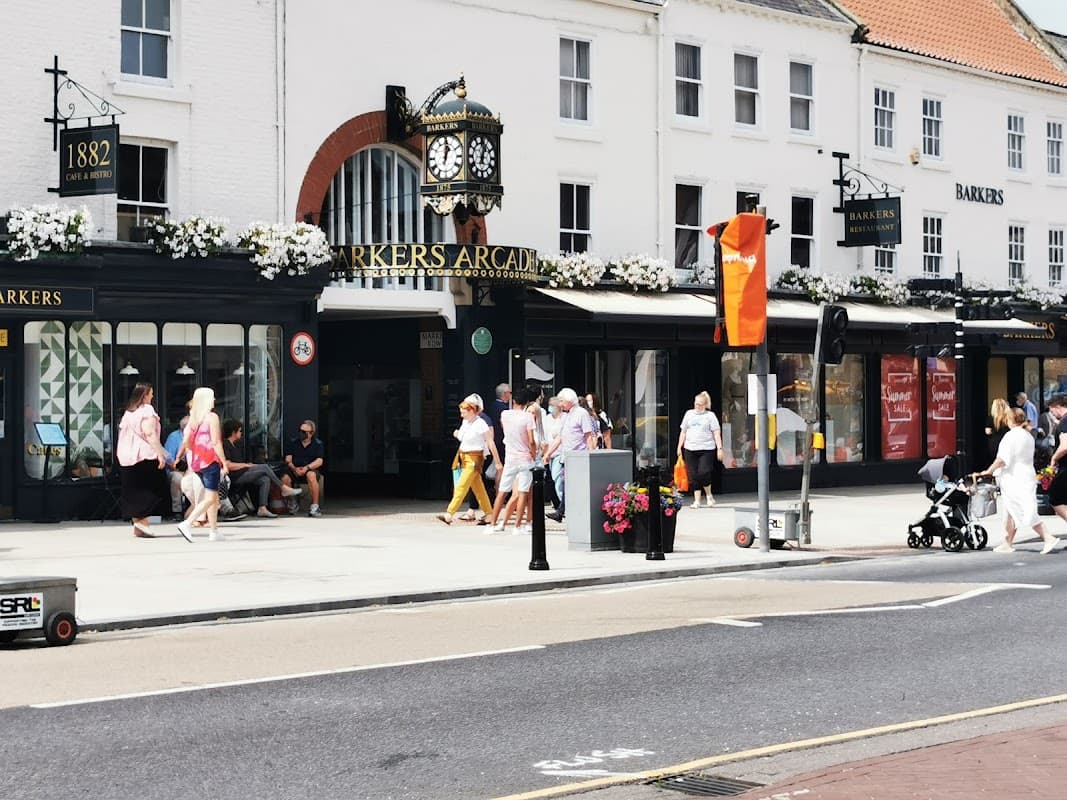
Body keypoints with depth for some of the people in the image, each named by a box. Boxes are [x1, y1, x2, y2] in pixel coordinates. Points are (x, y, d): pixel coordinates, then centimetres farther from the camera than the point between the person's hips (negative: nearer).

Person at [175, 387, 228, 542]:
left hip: (197, 462, 8)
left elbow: (186, 441, 9)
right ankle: (187, 524, -21)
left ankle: (214, 531, 17)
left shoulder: (193, 418, 11)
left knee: (213, 497, 16)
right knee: (210, 498, -7)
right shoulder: (212, 417, -9)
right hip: (210, 461, -8)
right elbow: (216, 442, -14)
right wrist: (224, 463, -13)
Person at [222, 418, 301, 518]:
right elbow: (227, 465, -19)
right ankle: (284, 489, -2)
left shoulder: (233, 445, 23)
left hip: (242, 474, 10)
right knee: (265, 467, -12)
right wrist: (245, 465, -11)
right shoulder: (225, 444, -9)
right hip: (234, 477, -10)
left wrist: (248, 465, 5)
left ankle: (262, 508, -12)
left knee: (265, 479, -6)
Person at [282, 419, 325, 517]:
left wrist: (306, 468, -22)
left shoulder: (317, 444, 5)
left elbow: (319, 461, -7)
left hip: (311, 469, -3)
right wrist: (294, 469, -17)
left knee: (311, 475, -39)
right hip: (295, 470, 3)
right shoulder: (293, 443, 13)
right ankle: (292, 503, -4)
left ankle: (315, 506, -36)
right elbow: (288, 459, 4)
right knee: (285, 478, -29)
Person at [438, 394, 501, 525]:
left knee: (461, 486, -11)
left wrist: (498, 462, -11)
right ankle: (488, 514, 19)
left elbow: (490, 443, -12)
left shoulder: (480, 424, -14)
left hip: (474, 459, -8)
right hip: (464, 458, 8)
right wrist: (457, 435, 2)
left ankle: (449, 514, -14)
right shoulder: (465, 422, 9)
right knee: (478, 488, 12)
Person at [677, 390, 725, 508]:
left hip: (706, 449, -4)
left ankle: (709, 497, 11)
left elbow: (716, 433, -1)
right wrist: (679, 446, 13)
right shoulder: (689, 414, 13)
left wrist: (719, 448, -9)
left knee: (703, 473, -12)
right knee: (693, 476, 2)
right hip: (690, 449, 4)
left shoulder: (710, 415, 2)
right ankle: (696, 501, 10)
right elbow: (683, 431, 17)